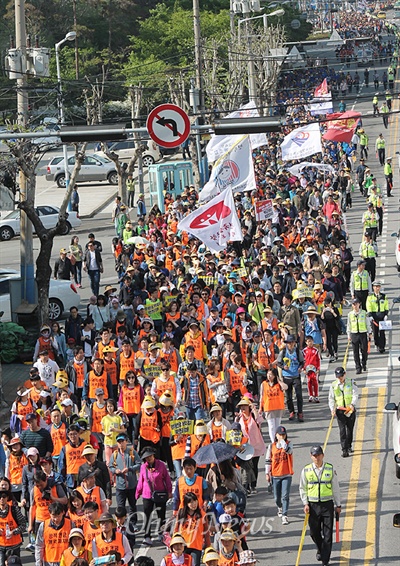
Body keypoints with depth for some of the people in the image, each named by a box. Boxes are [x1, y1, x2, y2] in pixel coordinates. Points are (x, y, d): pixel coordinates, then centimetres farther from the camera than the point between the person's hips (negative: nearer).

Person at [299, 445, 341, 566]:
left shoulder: (330, 469, 1)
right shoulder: (306, 470, 1)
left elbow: (335, 488, 7)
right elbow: (302, 488, 7)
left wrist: (338, 505, 8)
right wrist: (305, 503, -3)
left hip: (327, 504, -1)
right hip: (313, 505, 1)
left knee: (327, 534, -2)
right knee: (314, 532, 7)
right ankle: (320, 550, 38)